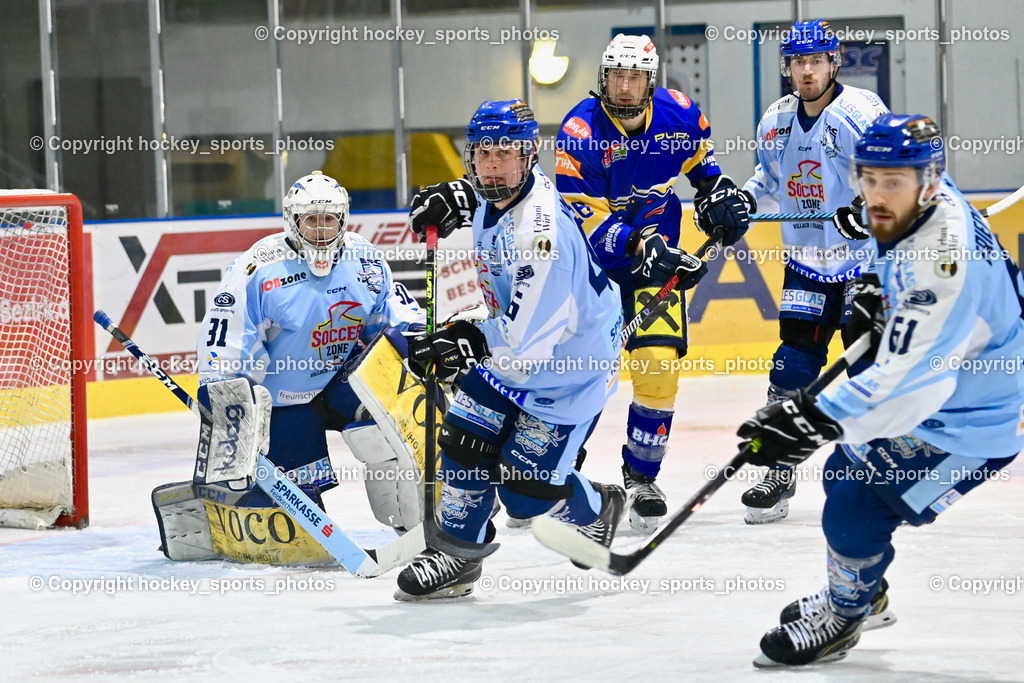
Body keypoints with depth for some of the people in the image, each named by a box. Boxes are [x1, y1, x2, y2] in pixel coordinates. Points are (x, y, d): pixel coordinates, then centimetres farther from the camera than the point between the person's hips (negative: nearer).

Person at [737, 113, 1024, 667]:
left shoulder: (942, 259, -36)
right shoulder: (926, 203, -6)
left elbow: (904, 379, -37)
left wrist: (814, 419, -38)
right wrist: (878, 294, 12)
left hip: (976, 421, -10)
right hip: (936, 381, 10)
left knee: (856, 510, -11)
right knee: (845, 472, 21)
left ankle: (841, 620, 16)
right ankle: (859, 593, 43)